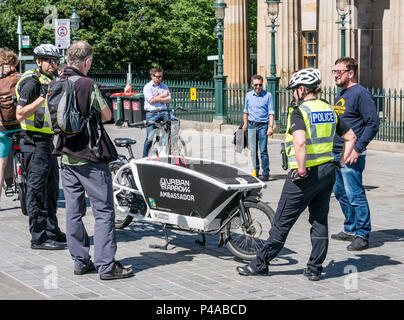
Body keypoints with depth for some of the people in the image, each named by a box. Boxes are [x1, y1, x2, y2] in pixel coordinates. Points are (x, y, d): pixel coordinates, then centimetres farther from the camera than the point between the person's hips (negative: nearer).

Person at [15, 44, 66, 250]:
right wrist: (42, 98, -27)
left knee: (51, 190, 15)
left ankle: (52, 231, 24)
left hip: (47, 143, 10)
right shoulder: (32, 83, -13)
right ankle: (39, 238, -2)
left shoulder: (49, 82, 17)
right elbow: (20, 115, -20)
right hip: (34, 143, -10)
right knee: (36, 191, -5)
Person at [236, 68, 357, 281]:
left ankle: (261, 264, 11)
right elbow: (351, 138, 16)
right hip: (328, 172, 7)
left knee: (283, 221, 2)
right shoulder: (329, 110, 10)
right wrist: (340, 162, 16)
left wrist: (301, 170, -21)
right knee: (320, 221, 12)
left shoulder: (299, 111, -13)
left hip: (306, 174, -7)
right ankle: (314, 269, 15)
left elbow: (300, 142, -29)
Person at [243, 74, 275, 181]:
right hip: (251, 125, 4)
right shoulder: (248, 95, 9)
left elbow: (271, 113, -4)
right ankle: (255, 170, 19)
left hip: (263, 125, -4)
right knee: (253, 150, 7)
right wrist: (245, 123, 17)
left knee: (263, 150, -7)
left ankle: (266, 173, -2)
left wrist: (270, 126, -12)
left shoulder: (268, 95, -2)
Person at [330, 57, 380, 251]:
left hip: (351, 155, -9)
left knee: (355, 195, -7)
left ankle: (362, 235, -1)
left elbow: (373, 124, -16)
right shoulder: (341, 95, 16)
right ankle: (350, 230, 27)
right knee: (340, 193, 15)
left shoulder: (360, 94, -12)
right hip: (336, 154, 10)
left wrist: (357, 150, -20)